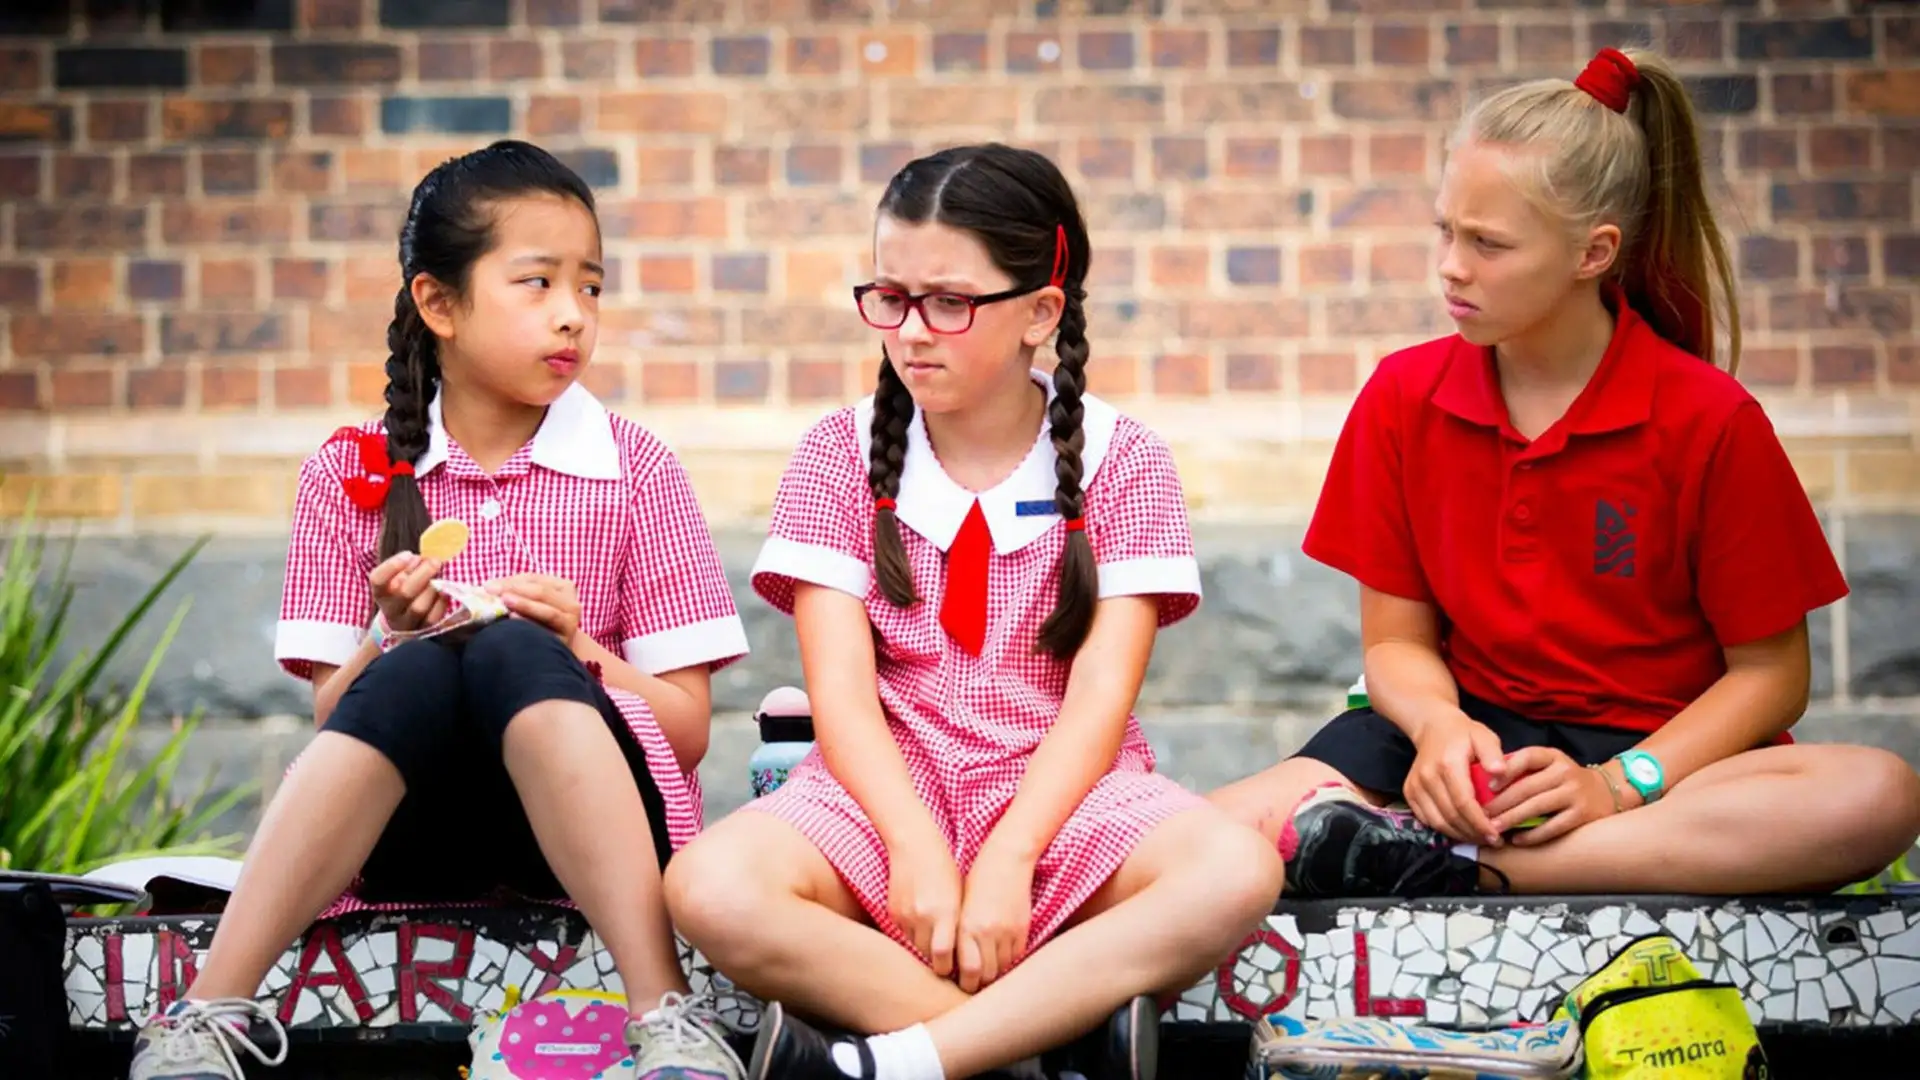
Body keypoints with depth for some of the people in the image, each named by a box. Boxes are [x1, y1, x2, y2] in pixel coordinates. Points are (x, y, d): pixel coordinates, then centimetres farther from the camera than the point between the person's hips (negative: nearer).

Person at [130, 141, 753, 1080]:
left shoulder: (634, 471, 5)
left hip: (589, 826, -1)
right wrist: (390, 642, -15)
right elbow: (333, 716, 5)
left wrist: (575, 651, -16)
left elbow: (687, 730, 2)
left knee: (515, 656, -31)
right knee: (422, 672, -31)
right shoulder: (351, 474, 8)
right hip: (411, 835, 1)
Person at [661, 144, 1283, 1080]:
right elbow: (840, 688, -5)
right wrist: (918, 851, -20)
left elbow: (1101, 693, -7)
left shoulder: (1119, 461, 2)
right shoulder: (842, 454, 4)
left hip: (1061, 795, 0)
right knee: (708, 889, -32)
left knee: (1236, 874, -33)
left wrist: (1006, 860, -21)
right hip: (884, 792, 0)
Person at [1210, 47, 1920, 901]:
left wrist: (1619, 785, -20)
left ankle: (1467, 867, -32)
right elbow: (1397, 637, 7)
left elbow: (1769, 672, -4)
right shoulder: (1403, 398, 1)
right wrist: (1439, 725, -17)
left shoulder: (1709, 420, -7)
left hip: (1657, 756, 0)